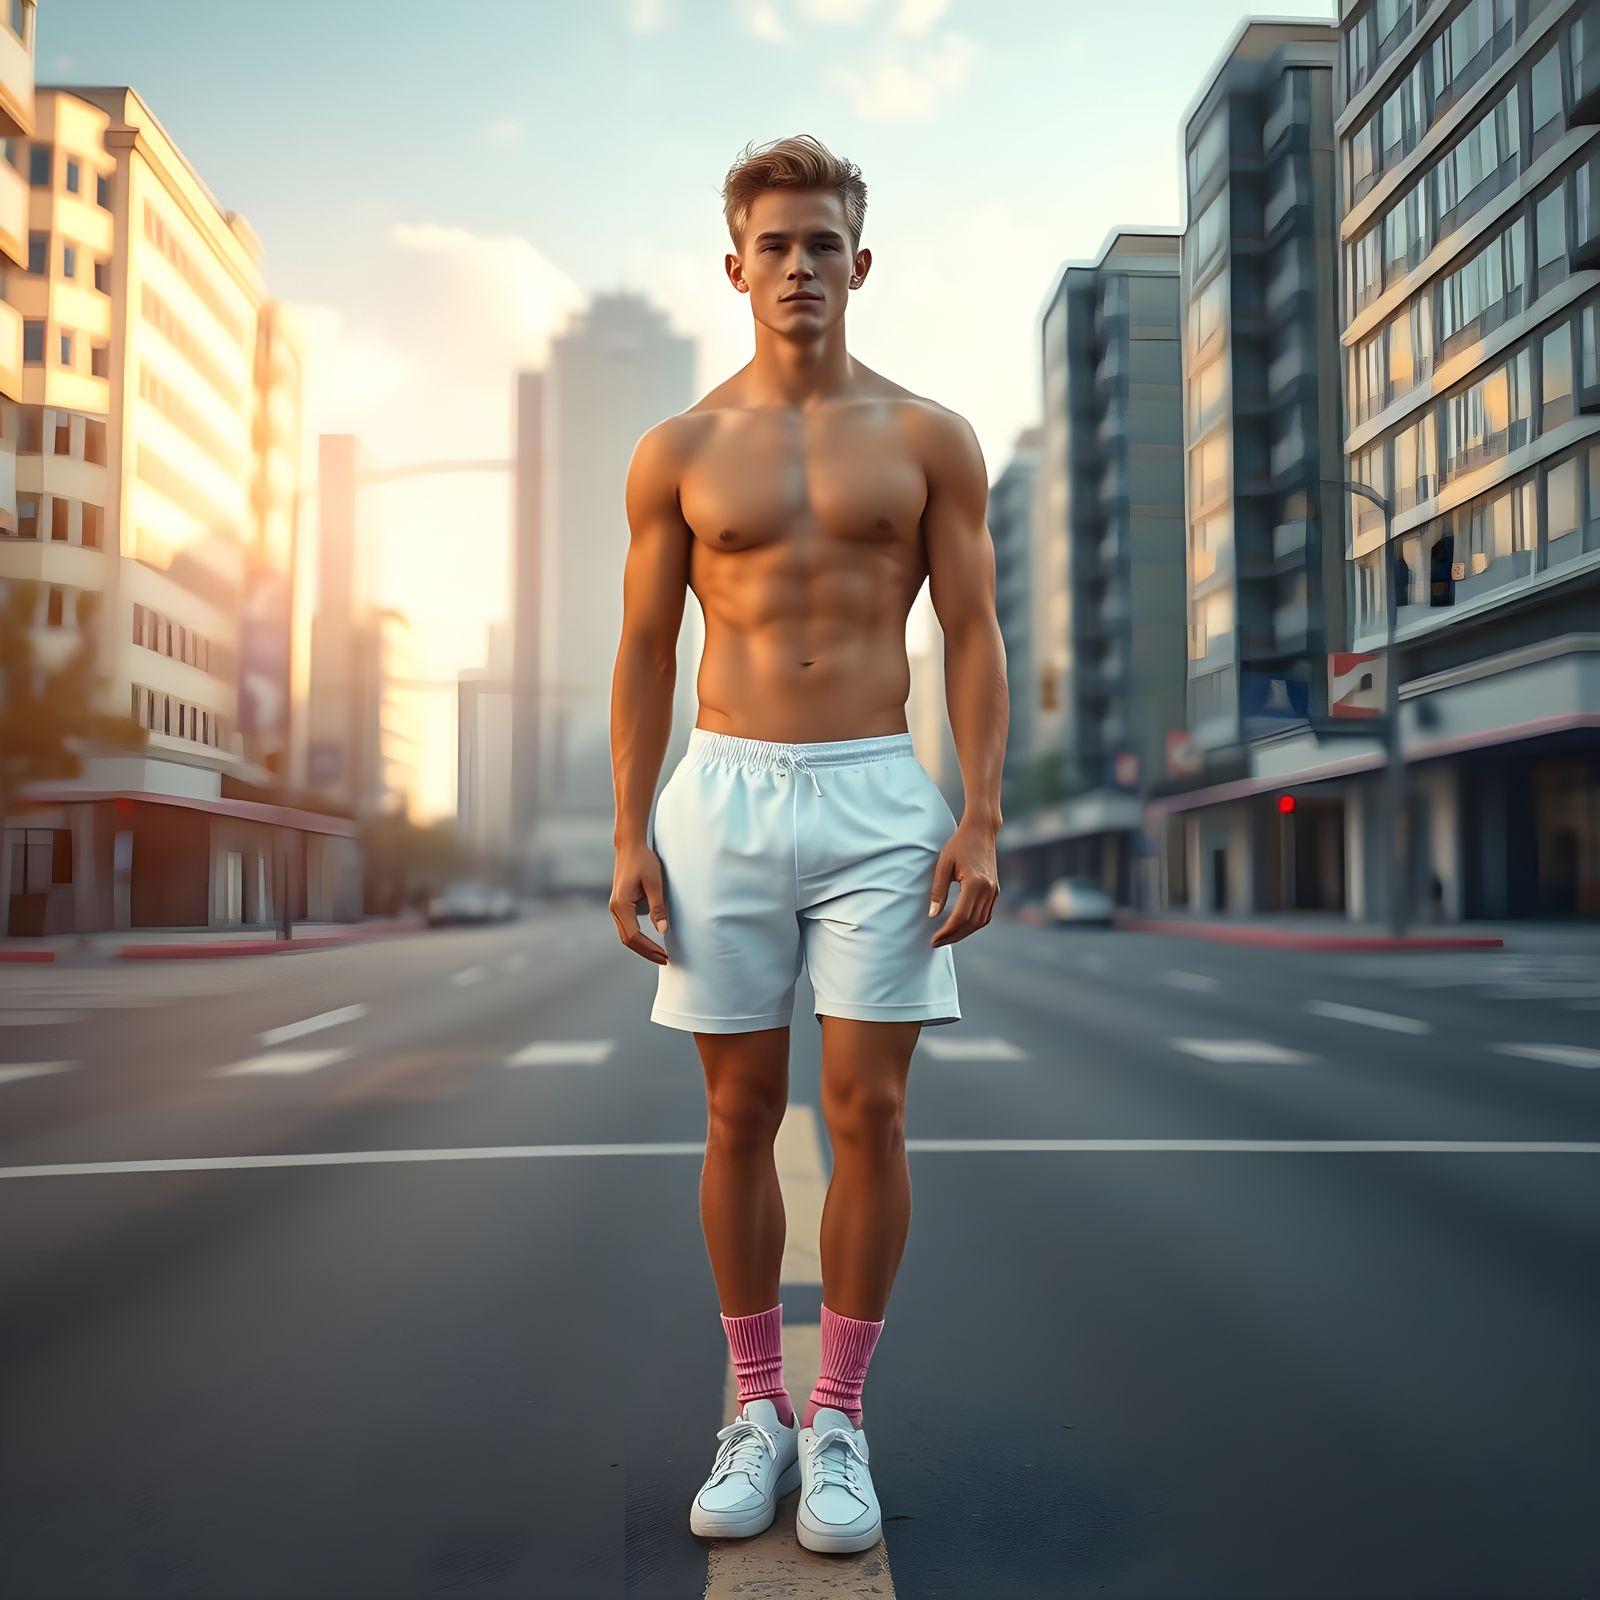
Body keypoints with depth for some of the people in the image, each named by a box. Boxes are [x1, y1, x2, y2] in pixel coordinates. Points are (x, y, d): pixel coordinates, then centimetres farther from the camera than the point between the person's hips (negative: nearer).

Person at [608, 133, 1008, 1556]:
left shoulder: (929, 440, 7)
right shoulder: (679, 452, 8)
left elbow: (973, 636, 4)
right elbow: (646, 650, 8)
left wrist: (982, 820, -6)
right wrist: (631, 836, 1)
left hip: (877, 797, 0)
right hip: (724, 796, 1)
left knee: (868, 1110, -1)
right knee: (741, 1114, 6)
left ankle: (839, 1416, 16)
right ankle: (757, 1409, 21)